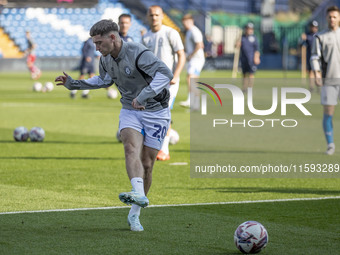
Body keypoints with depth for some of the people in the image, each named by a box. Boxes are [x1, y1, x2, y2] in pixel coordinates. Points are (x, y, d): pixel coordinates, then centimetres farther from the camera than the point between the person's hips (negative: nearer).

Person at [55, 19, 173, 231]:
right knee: (132, 149, -25)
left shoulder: (138, 53, -23)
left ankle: (135, 214, 12)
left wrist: (144, 96, -44)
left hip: (155, 112, -5)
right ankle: (139, 195, -45)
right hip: (130, 111, 5)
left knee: (147, 164, -1)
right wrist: (74, 84, 14)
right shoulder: (106, 59, 1)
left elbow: (166, 73, -34)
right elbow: (104, 80, 23)